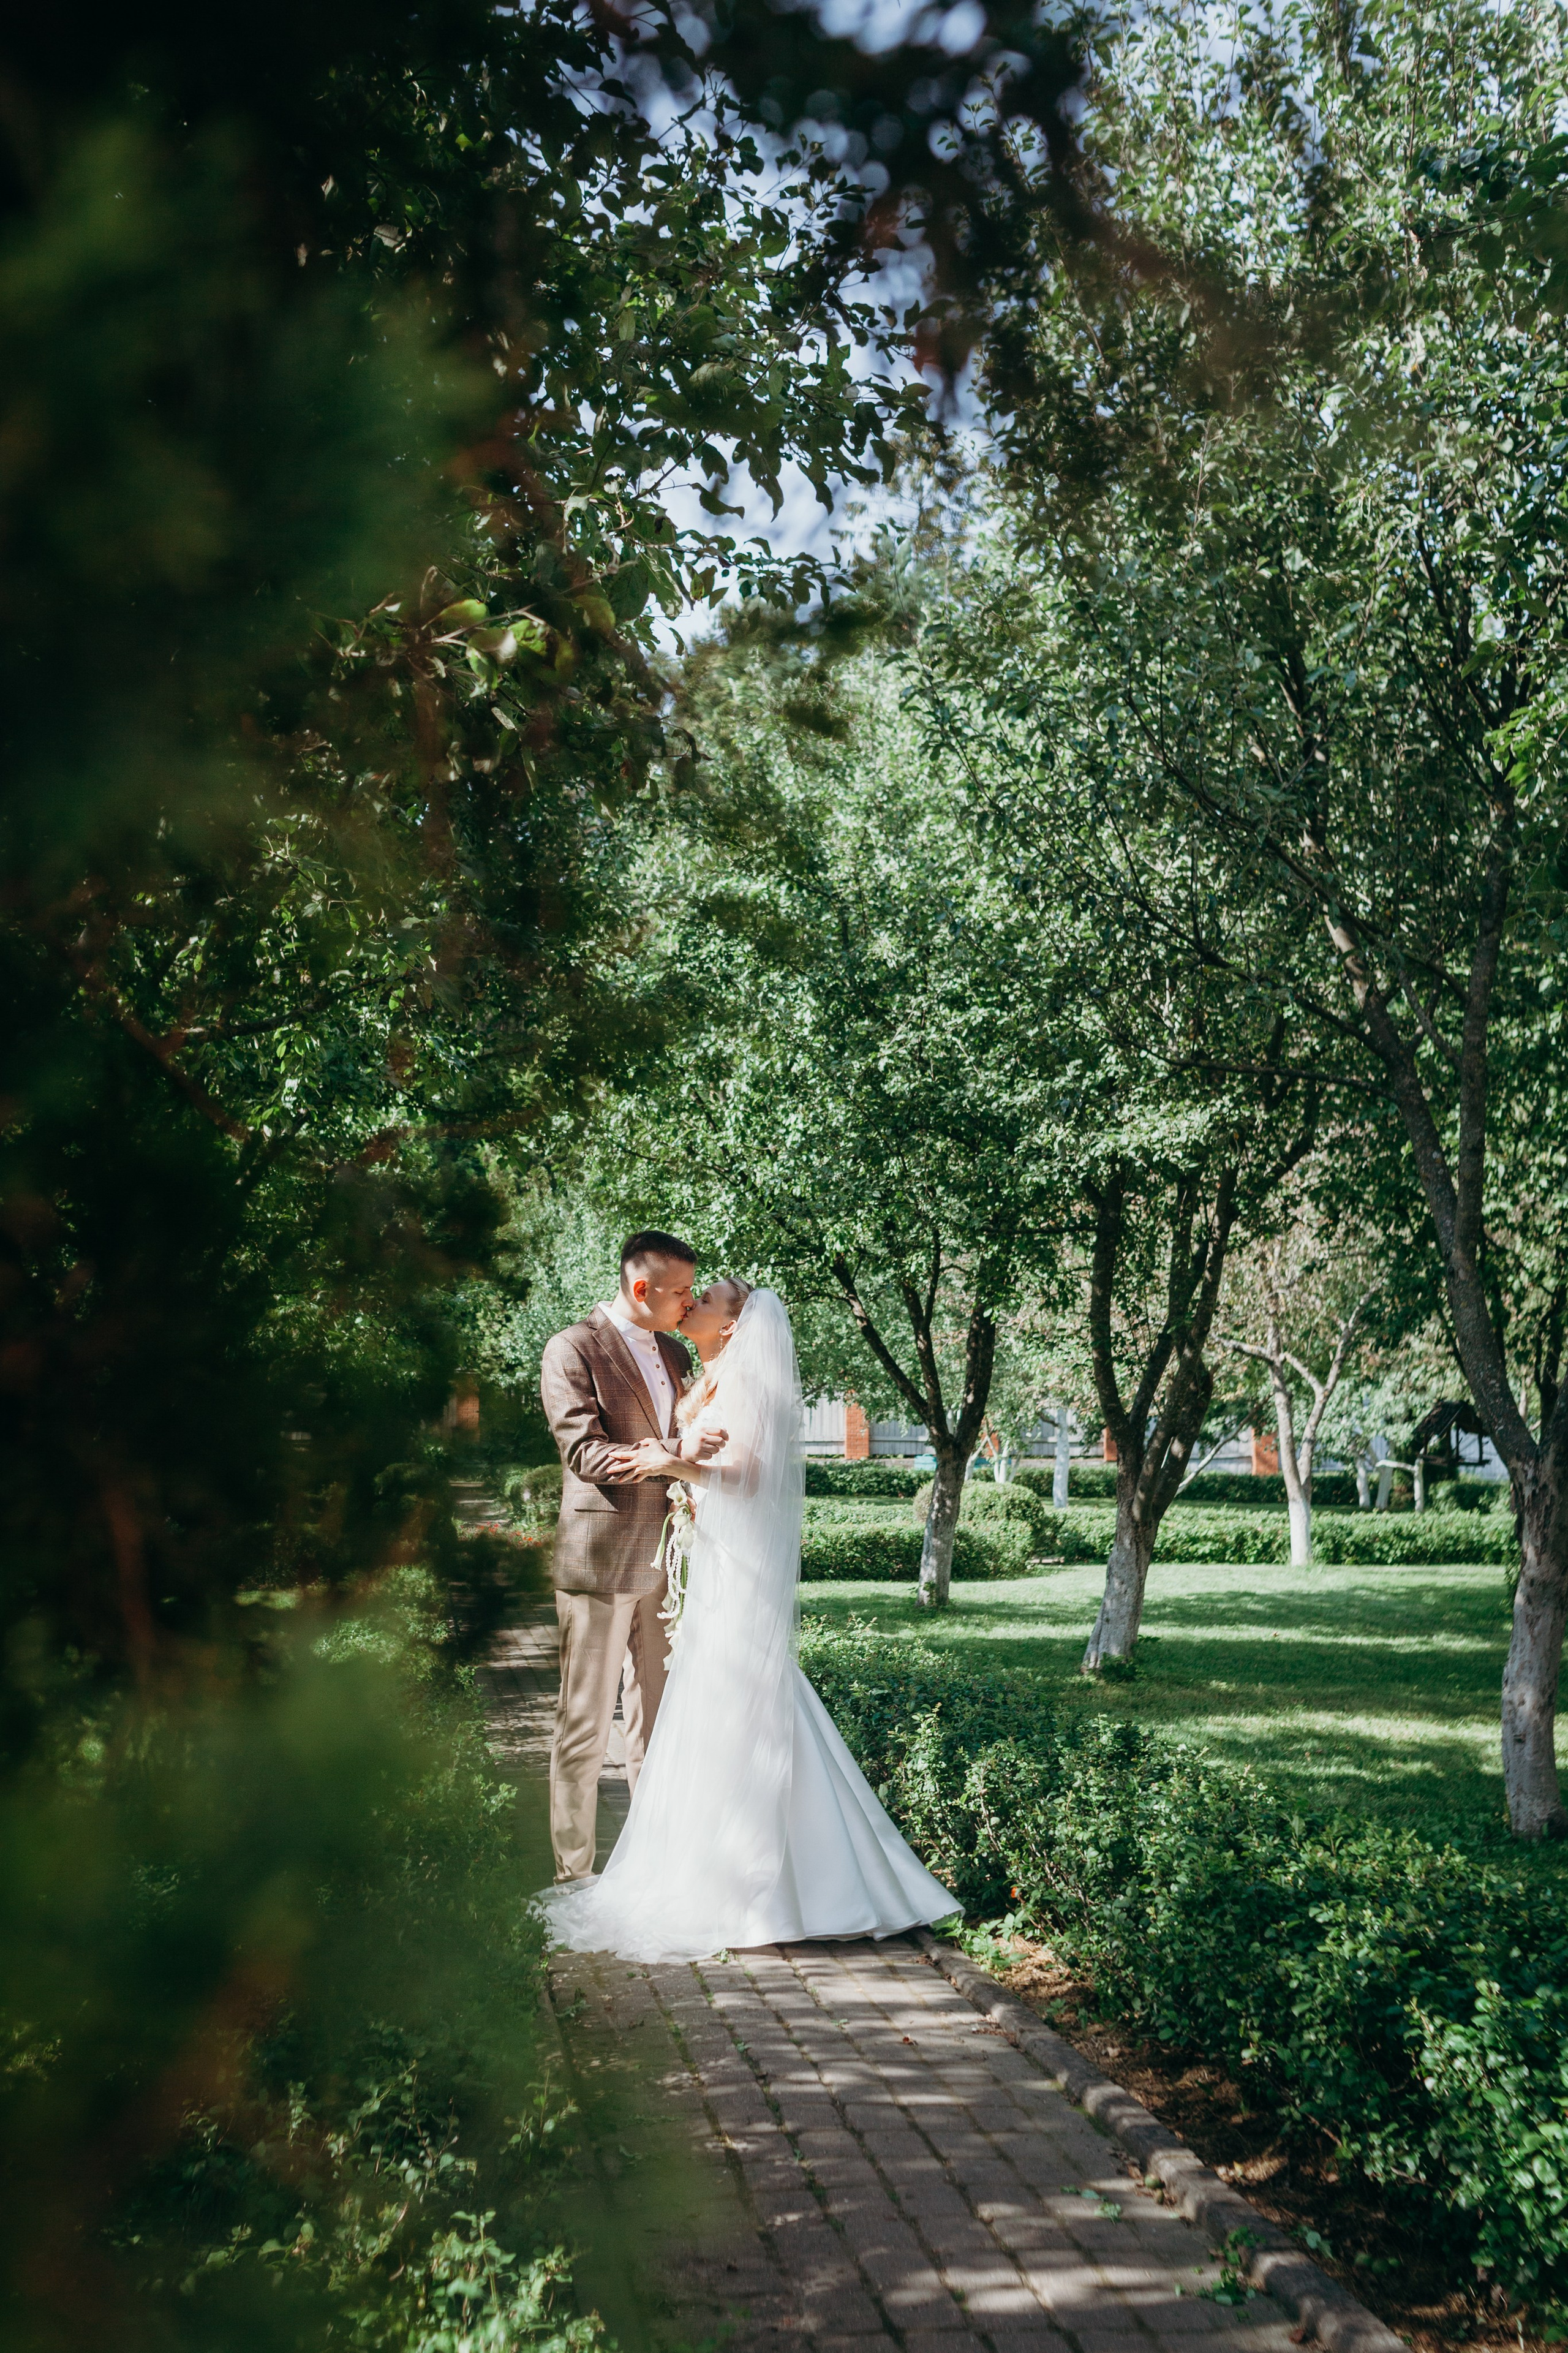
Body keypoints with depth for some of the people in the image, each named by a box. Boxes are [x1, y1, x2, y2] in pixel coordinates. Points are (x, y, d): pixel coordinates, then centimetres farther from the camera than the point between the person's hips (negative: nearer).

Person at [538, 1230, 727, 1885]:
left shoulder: (673, 1353, 13)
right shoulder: (573, 1350, -10)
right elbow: (585, 1452, -19)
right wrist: (668, 1456, -32)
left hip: (661, 1560, 7)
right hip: (598, 1561, -7)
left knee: (655, 1720, 13)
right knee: (584, 1727, -1)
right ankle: (574, 1875, 8)